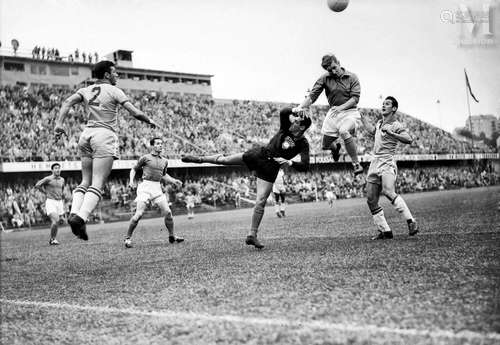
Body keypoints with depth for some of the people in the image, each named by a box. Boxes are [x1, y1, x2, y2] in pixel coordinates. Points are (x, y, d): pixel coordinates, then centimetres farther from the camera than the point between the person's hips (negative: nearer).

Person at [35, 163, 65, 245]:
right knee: (55, 221, -20)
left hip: (59, 202, 6)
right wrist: (46, 192, 2)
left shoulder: (62, 179, 12)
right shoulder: (48, 179, -6)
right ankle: (52, 239, -4)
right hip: (50, 202, -6)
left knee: (55, 223, 7)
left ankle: (53, 240, 19)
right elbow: (37, 185, -4)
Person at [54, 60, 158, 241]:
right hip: (105, 135, -6)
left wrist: (59, 123, -5)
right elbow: (135, 113, -4)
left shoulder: (86, 90, 15)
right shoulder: (114, 91, 1)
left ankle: (74, 213, -8)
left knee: (85, 182, 12)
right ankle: (81, 218, -27)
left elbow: (67, 102, 1)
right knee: (97, 184, -11)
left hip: (87, 134, 6)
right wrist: (149, 121, 13)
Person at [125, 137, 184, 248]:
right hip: (145, 186, -5)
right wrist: (131, 180, -6)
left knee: (167, 212, -2)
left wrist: (174, 181, 18)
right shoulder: (145, 158, 1)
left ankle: (172, 236, 13)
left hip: (157, 187, 5)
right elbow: (134, 169, 10)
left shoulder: (164, 161, 16)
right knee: (139, 213, -12)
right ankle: (128, 238, 0)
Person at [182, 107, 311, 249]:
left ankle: (252, 235, 2)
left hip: (269, 169, -3)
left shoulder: (303, 143, -12)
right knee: (224, 160, 7)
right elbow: (283, 112, -21)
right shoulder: (286, 128, -4)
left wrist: (289, 162, -33)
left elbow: (305, 166, -22)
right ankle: (199, 159, 34)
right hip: (259, 153, 3)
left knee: (260, 202, -8)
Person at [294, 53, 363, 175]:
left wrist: (341, 107, -26)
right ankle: (335, 148, 45)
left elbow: (355, 98, -11)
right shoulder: (325, 79, -1)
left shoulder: (352, 77, -5)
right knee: (325, 145, 5)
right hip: (333, 113, 4)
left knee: (343, 131, -35)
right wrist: (301, 107, -25)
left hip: (350, 112, -4)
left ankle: (356, 164, -24)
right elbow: (312, 96, -8)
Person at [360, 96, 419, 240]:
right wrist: (362, 117, 44)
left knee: (389, 192, -29)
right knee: (371, 200, 2)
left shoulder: (396, 126, -5)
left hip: (387, 163, -8)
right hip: (374, 163, 8)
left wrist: (391, 133, -28)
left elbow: (408, 139, -21)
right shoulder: (379, 123, 19)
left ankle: (411, 222, -24)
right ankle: (385, 231, 7)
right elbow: (372, 131, 42)